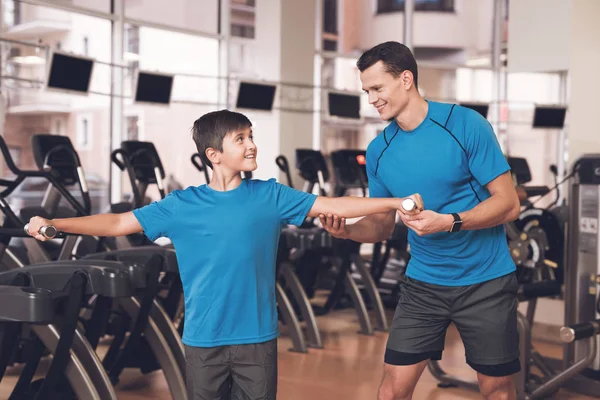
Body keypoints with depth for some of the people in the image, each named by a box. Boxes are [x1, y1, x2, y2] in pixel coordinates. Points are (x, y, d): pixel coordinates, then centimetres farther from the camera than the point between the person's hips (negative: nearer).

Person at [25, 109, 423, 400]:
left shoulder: (270, 196, -1)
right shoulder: (182, 205, -3)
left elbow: (331, 205, -2)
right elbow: (119, 223, -2)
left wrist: (395, 202, -8)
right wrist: (52, 224, -10)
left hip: (257, 337, 0)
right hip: (203, 339, 0)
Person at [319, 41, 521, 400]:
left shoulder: (466, 125, -13)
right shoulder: (379, 151, 1)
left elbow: (509, 204, -13)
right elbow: (382, 225, 9)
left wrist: (449, 222, -27)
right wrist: (347, 230, -12)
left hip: (486, 281, -3)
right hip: (424, 283, 3)